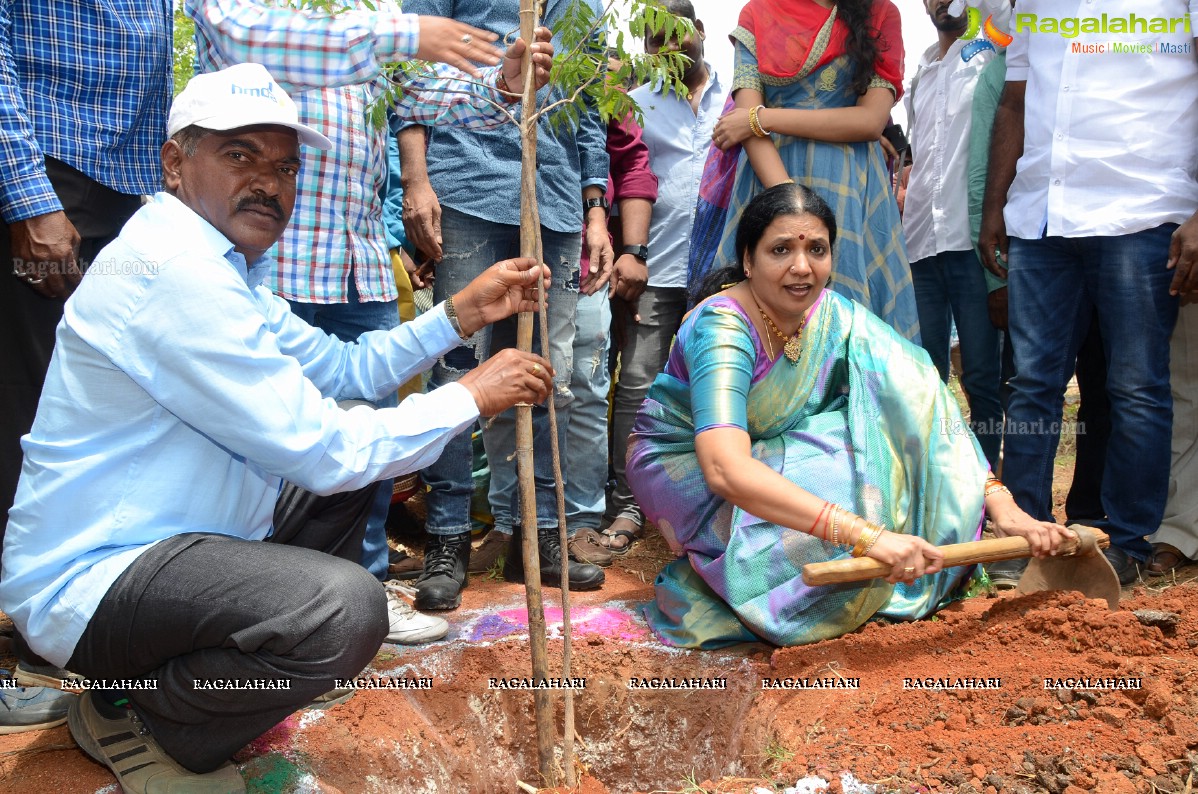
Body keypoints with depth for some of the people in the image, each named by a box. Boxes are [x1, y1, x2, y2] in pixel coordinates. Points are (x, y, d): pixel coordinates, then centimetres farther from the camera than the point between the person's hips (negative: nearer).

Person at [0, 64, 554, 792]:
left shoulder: (225, 268, 11)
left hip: (173, 535, 11)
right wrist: (472, 397, -13)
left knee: (364, 447, 18)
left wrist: (463, 313, 3)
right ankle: (134, 719, -3)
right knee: (345, 608, -32)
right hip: (91, 584, -11)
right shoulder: (171, 270, -23)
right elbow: (322, 452, -24)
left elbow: (344, 369, 13)